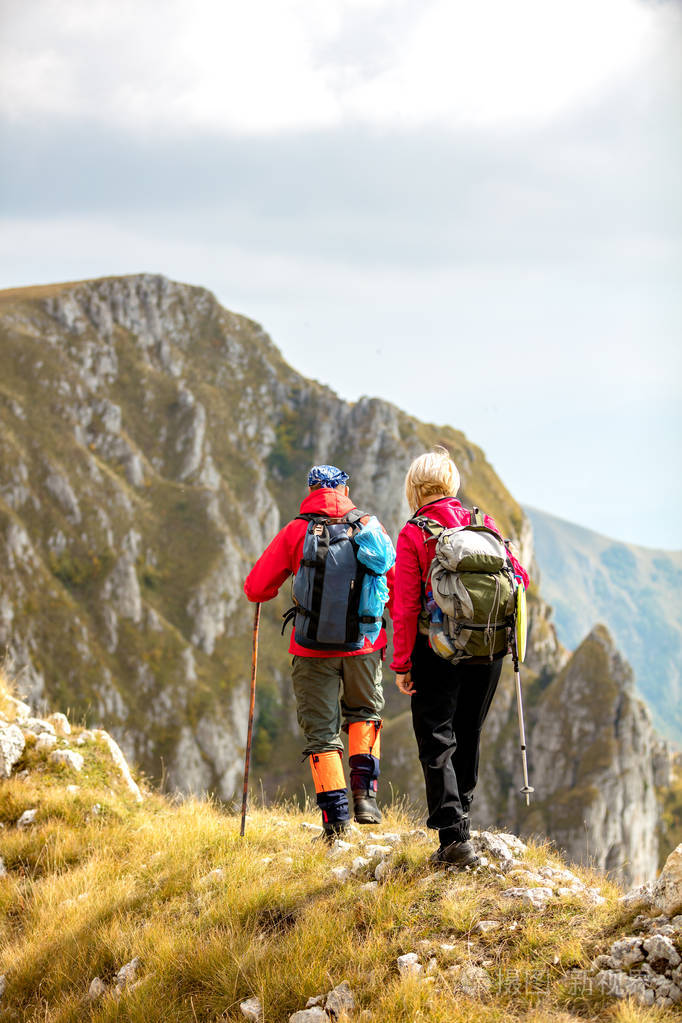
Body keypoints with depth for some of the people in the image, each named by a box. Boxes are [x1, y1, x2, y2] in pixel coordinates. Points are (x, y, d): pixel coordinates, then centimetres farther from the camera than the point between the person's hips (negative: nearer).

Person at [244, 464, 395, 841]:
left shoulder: (295, 532, -1)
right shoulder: (370, 527, 2)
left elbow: (256, 588, -1)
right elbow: (396, 587, 2)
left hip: (313, 648, -1)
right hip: (363, 644, 1)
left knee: (321, 731, 8)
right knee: (364, 712, 25)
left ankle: (335, 816, 0)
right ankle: (364, 792, 10)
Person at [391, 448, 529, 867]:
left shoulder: (412, 535, -8)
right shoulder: (483, 523, 3)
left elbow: (406, 607, -10)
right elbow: (518, 577, 3)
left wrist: (402, 664, -5)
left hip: (437, 651, -4)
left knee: (437, 742, -1)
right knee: (468, 737, 19)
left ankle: (454, 836, -12)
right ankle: (460, 816, 30)